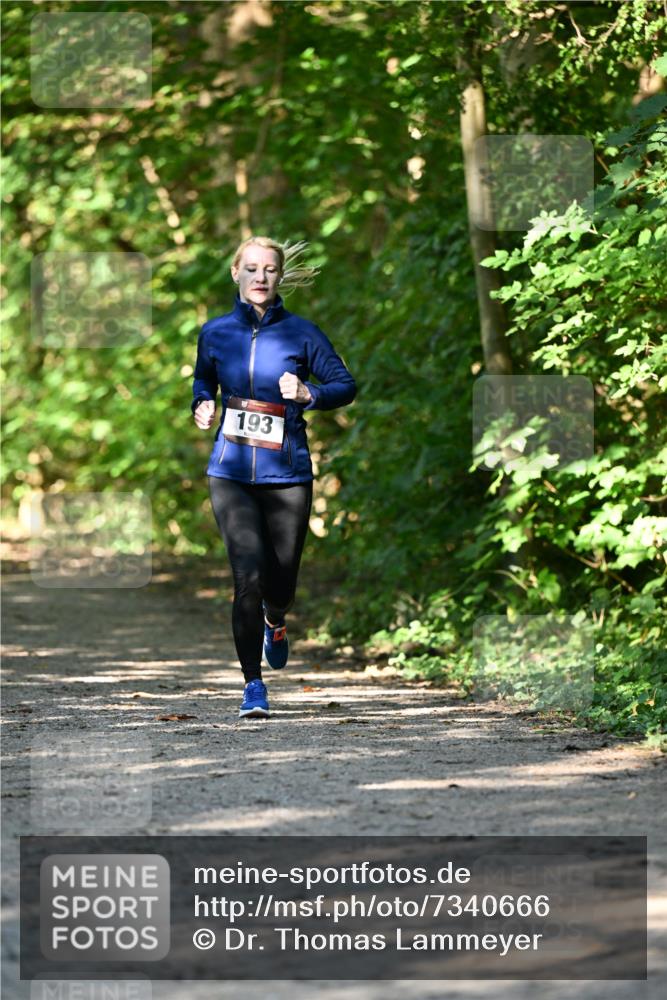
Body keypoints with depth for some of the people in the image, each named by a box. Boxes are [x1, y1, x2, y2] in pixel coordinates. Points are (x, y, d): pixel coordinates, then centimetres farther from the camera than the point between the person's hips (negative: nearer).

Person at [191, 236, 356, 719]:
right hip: (232, 473, 0)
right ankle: (253, 684, -4)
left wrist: (308, 395, -16)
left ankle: (275, 622, 45)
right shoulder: (216, 333, 5)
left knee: (280, 582, 6)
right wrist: (202, 406, 2)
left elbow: (346, 385, 3)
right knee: (248, 577, -14)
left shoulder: (300, 333, -1)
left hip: (287, 474, 0)